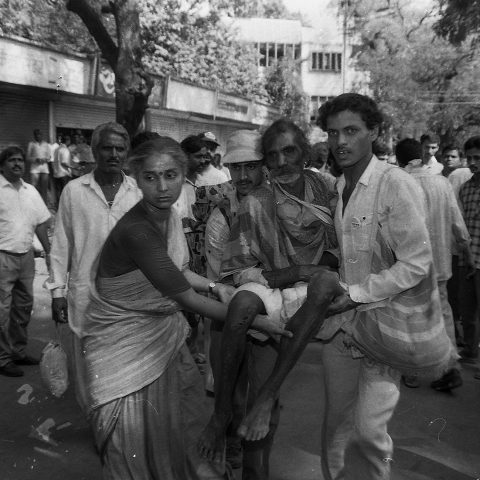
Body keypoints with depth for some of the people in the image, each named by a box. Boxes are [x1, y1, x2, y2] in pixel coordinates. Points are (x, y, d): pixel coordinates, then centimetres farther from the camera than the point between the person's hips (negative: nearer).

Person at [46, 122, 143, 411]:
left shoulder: (139, 191, 1)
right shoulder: (74, 190, -1)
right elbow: (61, 243, 3)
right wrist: (57, 290, 2)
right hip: (85, 292, 0)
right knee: (87, 362, 9)